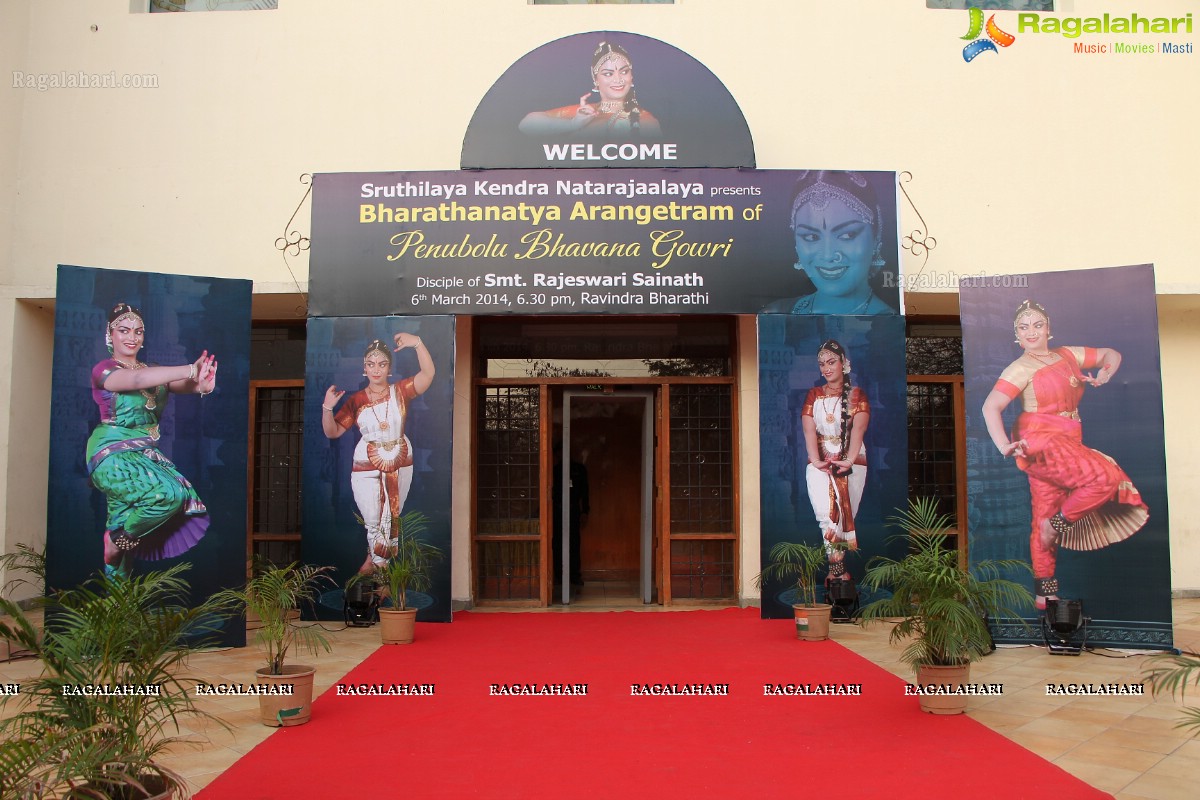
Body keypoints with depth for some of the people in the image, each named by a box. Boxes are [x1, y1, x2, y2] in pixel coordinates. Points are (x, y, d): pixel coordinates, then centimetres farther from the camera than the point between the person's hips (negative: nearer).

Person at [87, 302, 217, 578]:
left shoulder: (153, 370, 16)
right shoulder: (104, 369, -2)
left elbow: (180, 385, -4)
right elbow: (135, 380, -24)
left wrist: (201, 384, -30)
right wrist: (190, 369, -35)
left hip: (146, 454, 6)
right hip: (113, 454, -6)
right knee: (170, 492, -26)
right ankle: (117, 538, -4)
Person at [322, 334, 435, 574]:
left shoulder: (400, 391, -6)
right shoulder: (356, 400, -5)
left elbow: (428, 374, -23)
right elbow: (332, 432, -2)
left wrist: (418, 343, -37)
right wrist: (327, 408, -21)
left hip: (400, 465, 1)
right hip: (366, 468, -1)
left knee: (391, 516, 14)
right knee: (373, 520, 6)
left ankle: (374, 557, 37)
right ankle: (380, 560, 33)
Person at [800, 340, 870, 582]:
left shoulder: (857, 395, 10)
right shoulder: (813, 395, 16)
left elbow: (858, 428, -6)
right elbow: (808, 429, 1)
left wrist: (849, 460, -22)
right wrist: (816, 460, -15)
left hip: (851, 462, 0)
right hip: (821, 464, 1)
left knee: (845, 515, -10)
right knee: (828, 514, -18)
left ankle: (836, 571, -4)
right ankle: (839, 571, -19)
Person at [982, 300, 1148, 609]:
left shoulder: (1067, 355, 15)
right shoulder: (1020, 369, -5)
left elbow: (1111, 354, 27)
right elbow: (991, 406, -15)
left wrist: (1105, 374, 4)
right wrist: (1003, 445, -28)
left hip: (1066, 444, 6)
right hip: (1041, 443, -6)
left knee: (1044, 518, 5)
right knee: (1107, 476, -22)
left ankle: (1044, 591, 8)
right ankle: (1060, 523, -4)